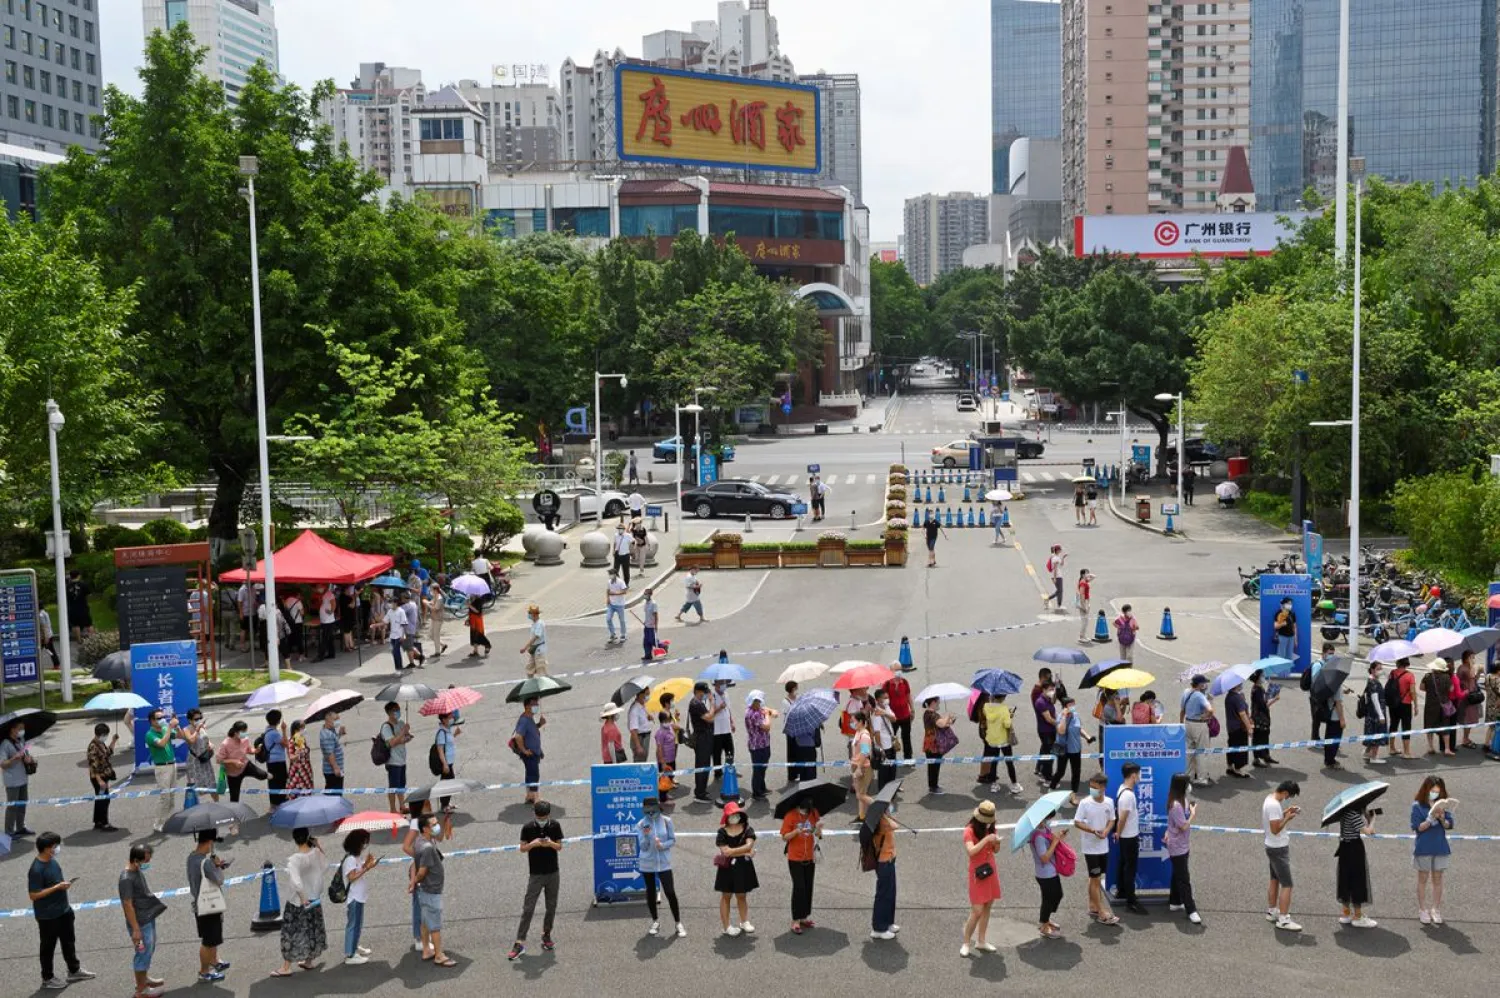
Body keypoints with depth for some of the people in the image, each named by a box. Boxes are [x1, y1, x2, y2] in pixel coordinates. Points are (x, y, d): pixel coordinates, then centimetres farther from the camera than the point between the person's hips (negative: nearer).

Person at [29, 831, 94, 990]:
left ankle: (74, 970, 37)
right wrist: (58, 887, -26)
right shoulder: (36, 869, -26)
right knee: (48, 947, 10)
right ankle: (47, 978, 27)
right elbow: (33, 894, -26)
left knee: (68, 942, 21)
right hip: (48, 916, -8)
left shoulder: (52, 861, 1)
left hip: (63, 911, 8)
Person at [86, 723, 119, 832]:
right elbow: (93, 765, -24)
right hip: (98, 777, -9)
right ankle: (104, 824, 3)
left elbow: (108, 753, 23)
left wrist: (113, 741, 11)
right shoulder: (93, 747, -21)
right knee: (104, 800, -4)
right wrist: (100, 780, -25)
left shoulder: (101, 743, 6)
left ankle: (98, 823, 24)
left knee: (100, 799, 16)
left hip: (104, 776, 9)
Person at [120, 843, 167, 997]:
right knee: (143, 953, 3)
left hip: (148, 917, 9)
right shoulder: (126, 879, -27)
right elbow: (128, 905, -24)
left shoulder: (137, 870, 1)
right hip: (140, 922, -9)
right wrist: (135, 929, -22)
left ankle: (144, 978, 41)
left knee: (149, 950, 23)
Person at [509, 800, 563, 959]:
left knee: (551, 907, 11)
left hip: (553, 874, 2)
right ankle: (519, 942, -4)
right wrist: (532, 844, -23)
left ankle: (546, 935, 29)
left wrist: (550, 843, -20)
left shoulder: (555, 825, -4)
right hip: (535, 874, -2)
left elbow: (560, 847, 1)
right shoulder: (528, 828, -9)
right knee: (528, 908, -5)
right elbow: (522, 848, -4)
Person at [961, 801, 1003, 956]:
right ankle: (966, 944, 5)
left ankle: (981, 941, 21)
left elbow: (996, 851, 11)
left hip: (991, 869, 6)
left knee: (987, 908, 10)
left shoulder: (990, 828, 5)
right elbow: (971, 851, -27)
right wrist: (986, 839, -29)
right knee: (977, 911, -7)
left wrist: (997, 842, -10)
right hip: (978, 872, -6)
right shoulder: (970, 831, -15)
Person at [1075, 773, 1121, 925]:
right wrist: (1093, 831, -25)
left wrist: (1106, 831, -13)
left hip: (1104, 847, 5)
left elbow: (1111, 820, 8)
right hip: (1091, 848, -5)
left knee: (1096, 878, 15)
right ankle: (1101, 914, 3)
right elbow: (1077, 822, -11)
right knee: (1095, 879, -1)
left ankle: (1093, 907, 28)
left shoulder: (1109, 802, -2)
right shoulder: (1085, 803, -15)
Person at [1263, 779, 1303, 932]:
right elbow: (1275, 829, -26)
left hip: (1273, 847, 10)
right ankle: (1283, 920, -5)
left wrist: (1286, 811, 5)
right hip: (1278, 849, -10)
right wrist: (1287, 818, -16)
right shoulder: (1274, 805, -26)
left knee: (1275, 880, 21)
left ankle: (1271, 912, 32)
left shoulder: (1270, 799, 5)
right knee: (1287, 885, -7)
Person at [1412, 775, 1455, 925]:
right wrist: (1431, 818, -22)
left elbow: (1449, 825, -3)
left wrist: (1442, 819, -23)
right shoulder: (1418, 806, -8)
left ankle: (1436, 910, 19)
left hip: (1440, 847, 3)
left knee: (1437, 879, 9)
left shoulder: (1443, 805, 2)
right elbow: (1417, 827, -11)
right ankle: (1422, 910, 16)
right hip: (1423, 848, -3)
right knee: (1423, 879, 8)